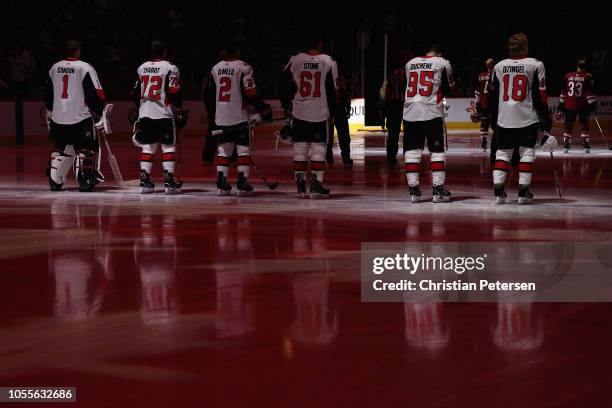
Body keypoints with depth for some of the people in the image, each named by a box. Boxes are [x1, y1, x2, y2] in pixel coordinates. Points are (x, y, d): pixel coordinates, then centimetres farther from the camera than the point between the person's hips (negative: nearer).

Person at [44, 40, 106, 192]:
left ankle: (54, 180, 14)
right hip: (81, 117, -6)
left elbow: (47, 93, 19)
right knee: (86, 149, 1)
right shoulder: (85, 68, -8)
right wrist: (99, 113, -4)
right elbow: (95, 93, -12)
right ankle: (84, 181, -8)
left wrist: (50, 111, 31)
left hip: (58, 117, 6)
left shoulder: (55, 68, 10)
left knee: (60, 149, 18)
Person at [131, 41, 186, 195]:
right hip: (164, 114, -5)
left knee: (147, 147, 9)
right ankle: (169, 180, -4)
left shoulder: (142, 68, 9)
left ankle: (144, 180, 4)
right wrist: (180, 111, -1)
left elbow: (135, 93, 12)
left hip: (145, 114, 5)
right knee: (168, 147, 1)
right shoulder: (170, 68, -7)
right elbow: (174, 93, -11)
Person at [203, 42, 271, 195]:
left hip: (221, 118, 5)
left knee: (223, 149, 11)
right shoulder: (244, 68, -8)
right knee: (243, 148, 2)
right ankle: (242, 182, -5)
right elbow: (250, 93, -14)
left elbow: (208, 95, 11)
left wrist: (212, 115, 22)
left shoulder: (215, 68, 8)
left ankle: (221, 183, 5)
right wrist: (264, 110, -3)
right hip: (239, 117, -5)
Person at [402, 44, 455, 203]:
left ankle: (413, 189, 3)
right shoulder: (442, 63, 2)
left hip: (410, 113, 3)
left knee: (412, 150, 7)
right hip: (432, 113, -3)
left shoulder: (410, 63, 14)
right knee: (437, 151, 2)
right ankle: (438, 189, -3)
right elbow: (449, 89, 7)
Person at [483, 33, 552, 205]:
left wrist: (484, 111, 24)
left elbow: (490, 93, 11)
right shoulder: (535, 65, -2)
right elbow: (540, 94, -5)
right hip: (527, 118, -3)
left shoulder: (499, 66, 7)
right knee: (527, 152, 4)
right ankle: (523, 191, -1)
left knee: (502, 152, 8)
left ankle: (498, 189, -3)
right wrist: (546, 117, -1)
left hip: (504, 118, 3)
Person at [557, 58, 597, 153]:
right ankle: (586, 146, 0)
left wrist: (560, 107, 15)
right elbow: (590, 93, -9)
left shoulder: (568, 77, 7)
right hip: (583, 106, -3)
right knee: (584, 125, 5)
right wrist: (593, 106, -7)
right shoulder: (588, 77, -4)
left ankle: (566, 145, 9)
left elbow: (563, 93, 10)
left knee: (568, 126, 11)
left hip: (569, 106, 3)